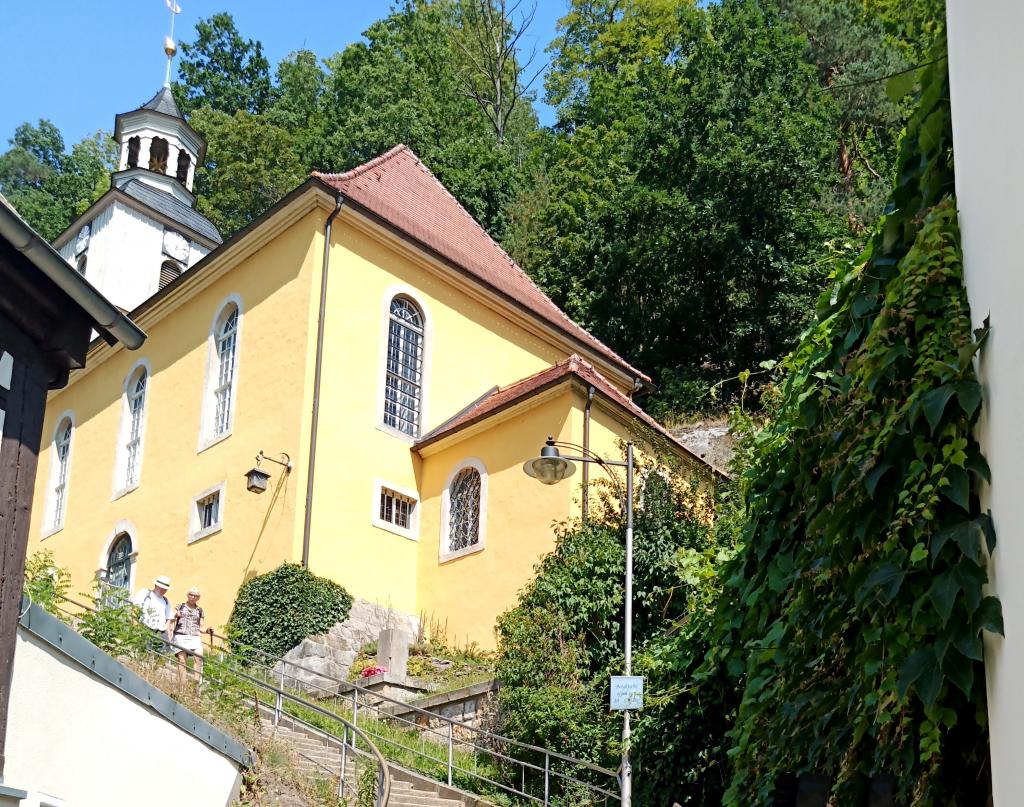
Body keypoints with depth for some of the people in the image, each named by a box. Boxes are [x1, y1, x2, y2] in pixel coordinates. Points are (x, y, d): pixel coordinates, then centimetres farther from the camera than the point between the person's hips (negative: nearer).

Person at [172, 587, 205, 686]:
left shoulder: (199, 611, 21)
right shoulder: (180, 607, 16)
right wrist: (176, 615, -10)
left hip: (195, 637, 1)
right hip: (181, 636, -1)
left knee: (199, 657, -23)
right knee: (182, 660, -14)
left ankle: (196, 683, -28)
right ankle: (181, 686, -16)